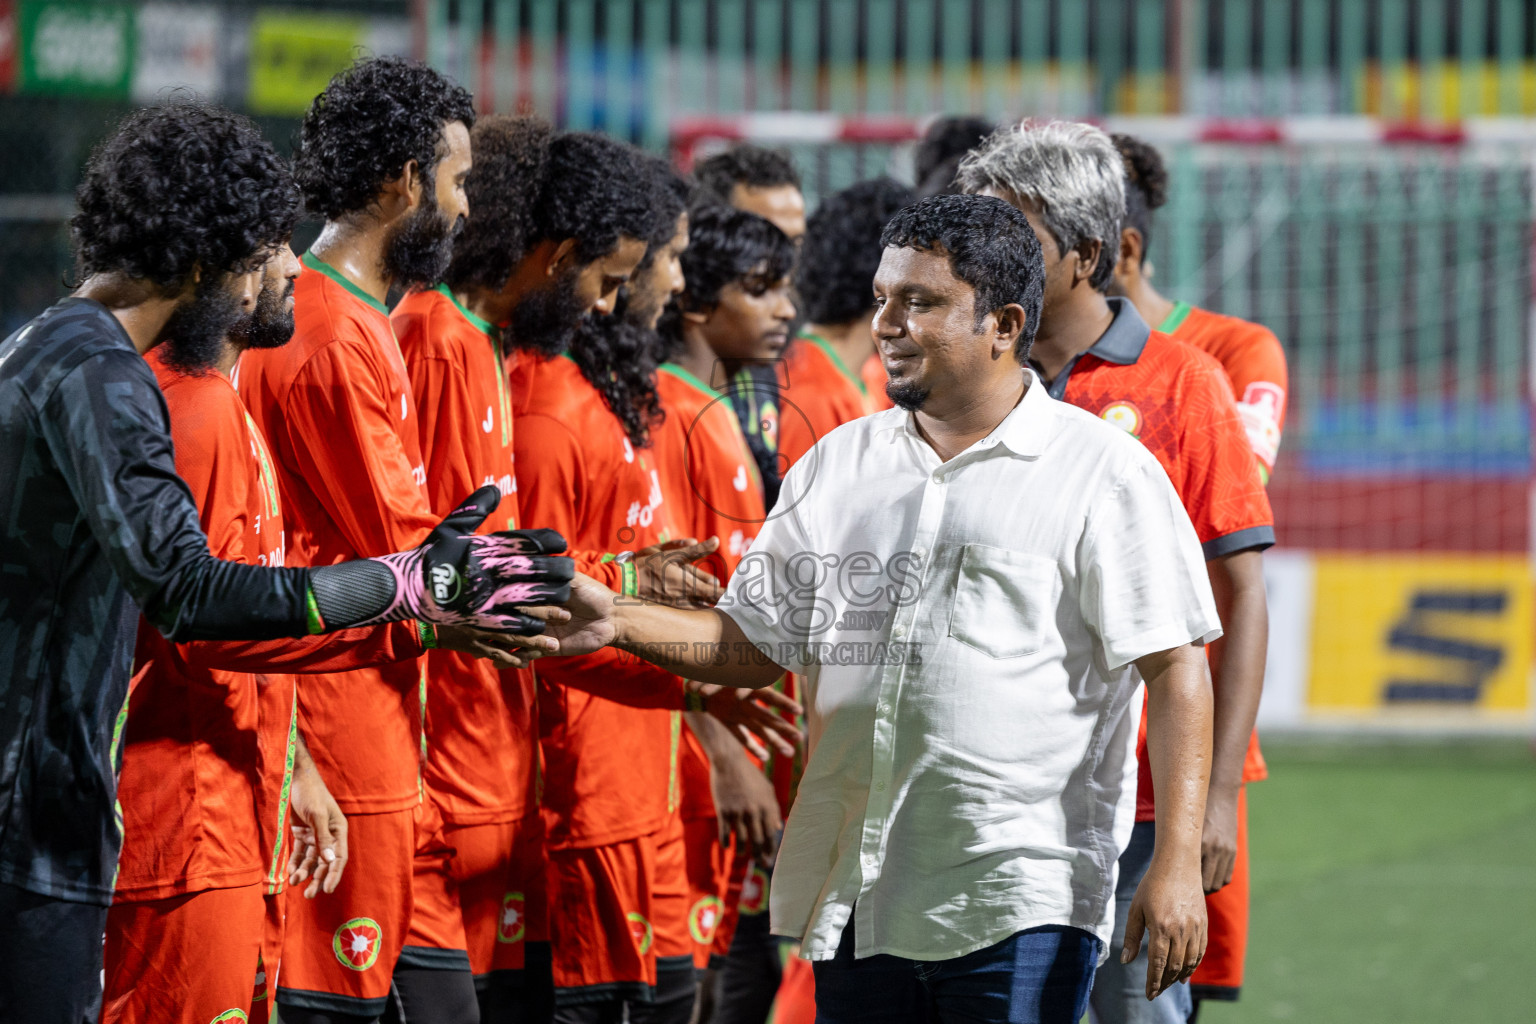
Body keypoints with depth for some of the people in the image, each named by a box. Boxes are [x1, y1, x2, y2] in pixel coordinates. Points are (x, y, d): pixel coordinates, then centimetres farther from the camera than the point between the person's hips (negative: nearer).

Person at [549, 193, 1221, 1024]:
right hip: (855, 895, 6)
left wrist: (1177, 862, -14)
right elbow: (755, 644, 19)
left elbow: (1175, 671, -6)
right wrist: (620, 620, 1)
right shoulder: (837, 467, 14)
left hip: (1022, 899, -5)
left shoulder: (1104, 473, -2)